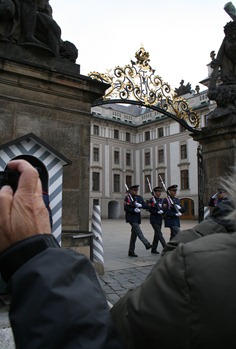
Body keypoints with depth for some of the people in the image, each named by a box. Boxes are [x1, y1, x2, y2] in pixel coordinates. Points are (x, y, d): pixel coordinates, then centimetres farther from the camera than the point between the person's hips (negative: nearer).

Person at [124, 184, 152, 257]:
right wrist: (134, 210, -23)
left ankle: (131, 252, 14)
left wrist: (140, 205, -14)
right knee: (138, 232, -18)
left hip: (137, 218, 6)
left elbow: (146, 206, 4)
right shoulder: (127, 197, -4)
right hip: (131, 218, -6)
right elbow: (125, 208, -12)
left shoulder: (139, 198, 13)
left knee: (134, 234, 8)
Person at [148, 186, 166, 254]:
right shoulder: (152, 200, -7)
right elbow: (150, 209, -14)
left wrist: (162, 211, -8)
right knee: (159, 233, -11)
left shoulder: (161, 200, 13)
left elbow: (163, 208, 13)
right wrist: (157, 212, -22)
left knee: (157, 234, 11)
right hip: (154, 219, -7)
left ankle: (154, 249, 20)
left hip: (160, 219, 8)